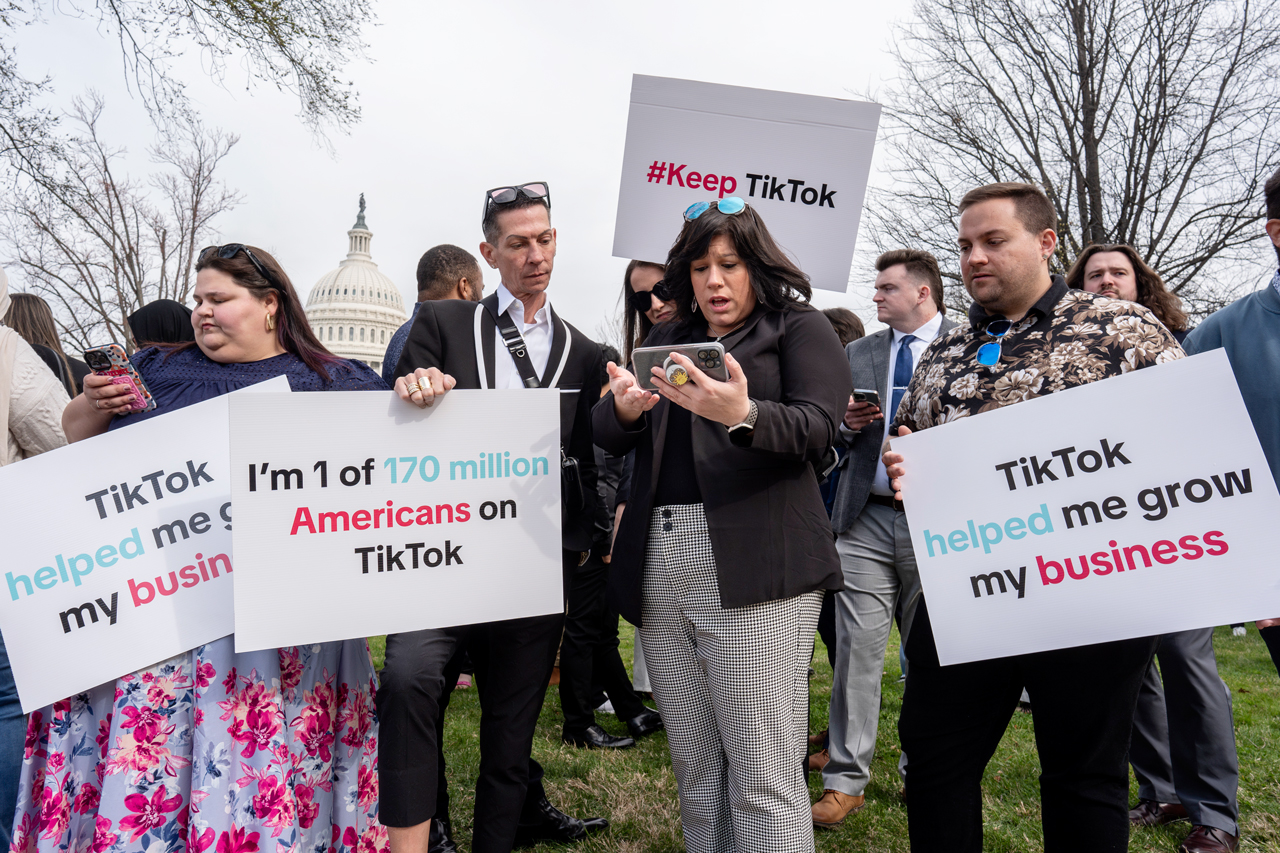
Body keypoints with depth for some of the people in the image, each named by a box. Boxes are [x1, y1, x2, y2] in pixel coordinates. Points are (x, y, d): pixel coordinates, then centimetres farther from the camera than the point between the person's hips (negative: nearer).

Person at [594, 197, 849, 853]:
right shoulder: (666, 338, 21)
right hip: (661, 564, 5)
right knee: (694, 769, 11)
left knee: (763, 776, -5)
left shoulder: (799, 328, 7)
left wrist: (743, 416, -28)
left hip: (754, 565, -5)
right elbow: (604, 436, 13)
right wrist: (625, 409, -11)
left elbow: (816, 429, -8)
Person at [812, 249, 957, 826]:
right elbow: (831, 429, 16)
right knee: (857, 648, -1)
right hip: (866, 522, 2)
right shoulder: (856, 354, 14)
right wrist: (847, 423, -5)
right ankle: (845, 781, 9)